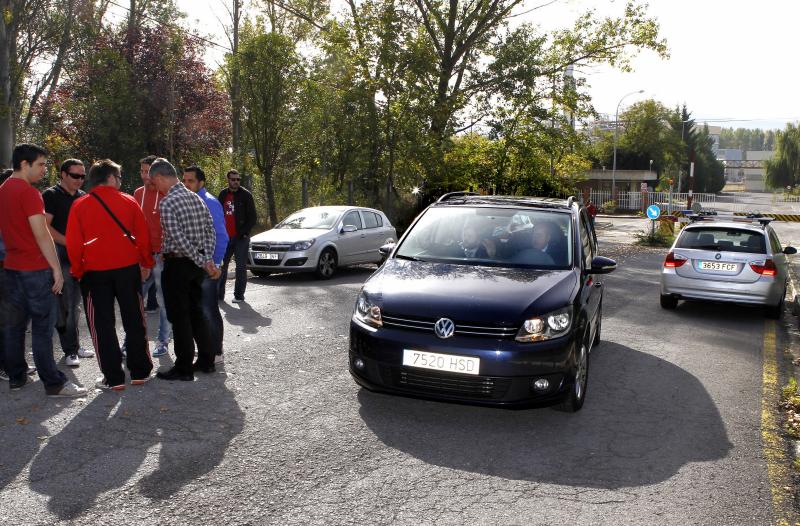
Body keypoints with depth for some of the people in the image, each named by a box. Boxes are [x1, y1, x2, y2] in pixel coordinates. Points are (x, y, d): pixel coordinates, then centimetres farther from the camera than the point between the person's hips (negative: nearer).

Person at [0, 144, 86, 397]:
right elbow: (41, 235, -18)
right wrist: (56, 268, -14)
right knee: (42, 327, -6)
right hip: (35, 268, -9)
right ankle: (54, 384, -2)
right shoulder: (29, 193, -15)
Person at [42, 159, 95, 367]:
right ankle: (70, 350, 2)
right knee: (66, 305, -4)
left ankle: (74, 345, 20)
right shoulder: (51, 195, -3)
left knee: (74, 303, 12)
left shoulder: (83, 197, 14)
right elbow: (45, 227, -12)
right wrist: (70, 243, -18)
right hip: (61, 255, -5)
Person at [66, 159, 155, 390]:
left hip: (94, 271, 0)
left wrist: (77, 270, 12)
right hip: (128, 267, 1)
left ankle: (113, 378, 6)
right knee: (134, 320, 11)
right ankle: (140, 372, 16)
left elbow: (73, 243, 0)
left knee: (102, 324, 6)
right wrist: (146, 263, 13)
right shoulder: (129, 201, 1)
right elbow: (143, 235, 2)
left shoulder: (79, 205, 1)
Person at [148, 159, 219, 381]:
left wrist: (202, 262, -15)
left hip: (177, 264, -7)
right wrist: (208, 260, 2)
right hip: (196, 264, 8)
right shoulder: (196, 198, 8)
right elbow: (210, 229, 6)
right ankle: (206, 360, 22)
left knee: (179, 317, 1)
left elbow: (179, 240, -22)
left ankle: (184, 368, 7)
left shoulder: (167, 203, -16)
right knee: (196, 312, 16)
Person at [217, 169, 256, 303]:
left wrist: (244, 232, -12)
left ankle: (239, 295, 5)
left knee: (241, 267, -1)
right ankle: (219, 294, 16)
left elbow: (253, 217, -5)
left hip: (240, 237, -4)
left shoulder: (245, 195, -3)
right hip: (225, 237, 5)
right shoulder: (223, 194, 11)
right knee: (221, 266, 8)